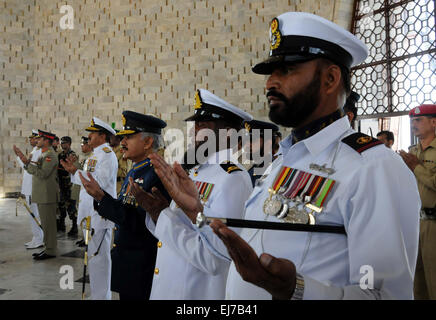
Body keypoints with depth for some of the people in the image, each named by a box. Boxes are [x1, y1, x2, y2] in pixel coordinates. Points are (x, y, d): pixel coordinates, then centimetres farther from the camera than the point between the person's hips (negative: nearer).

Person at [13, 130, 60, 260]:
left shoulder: (50, 155, -14)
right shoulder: (44, 154, 18)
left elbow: (42, 174, -23)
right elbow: (33, 170, 17)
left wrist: (27, 162, -22)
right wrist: (22, 158, 9)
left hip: (47, 195, -10)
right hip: (42, 195, 10)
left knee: (48, 224, -4)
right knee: (46, 223, 14)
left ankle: (50, 251, 3)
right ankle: (48, 248, 23)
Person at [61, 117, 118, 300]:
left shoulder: (107, 155, -13)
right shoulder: (95, 155, 18)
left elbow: (99, 182, -23)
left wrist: (75, 172, -18)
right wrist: (73, 171, 5)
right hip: (90, 212, 10)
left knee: (98, 257, -5)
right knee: (94, 255, 18)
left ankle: (101, 296, 5)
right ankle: (100, 294, 31)